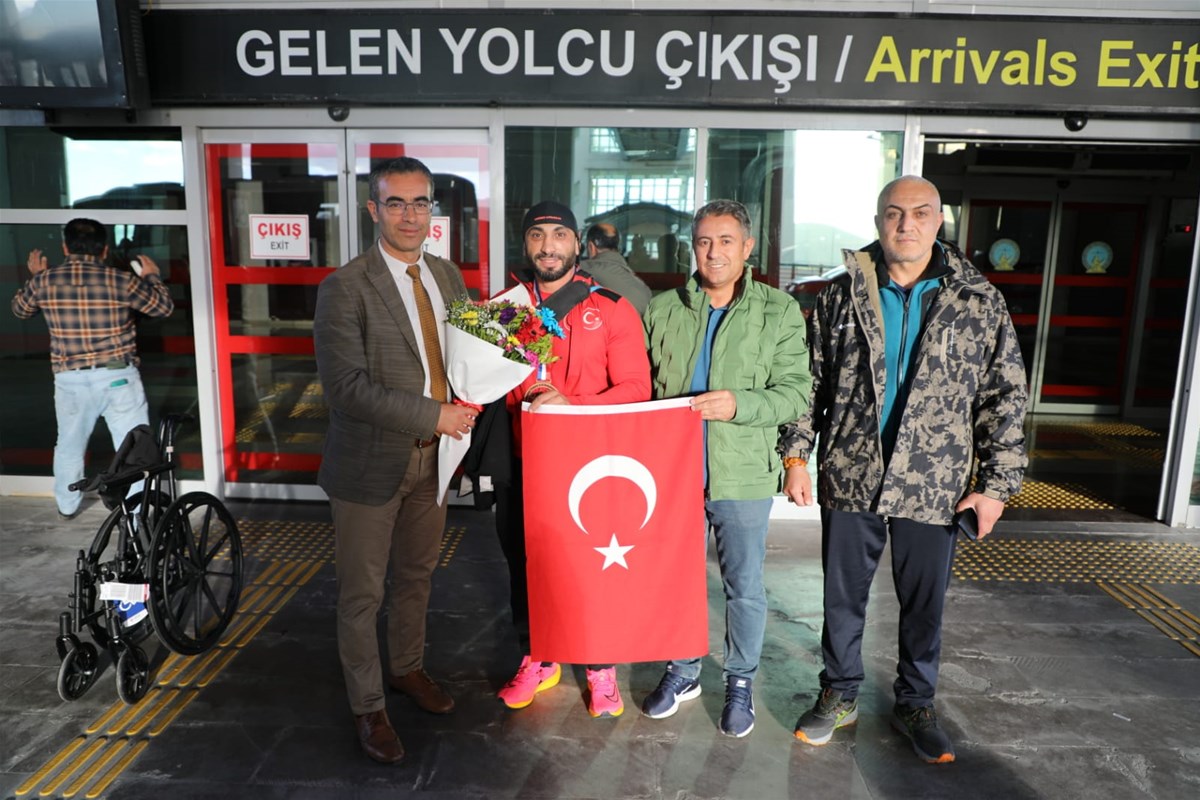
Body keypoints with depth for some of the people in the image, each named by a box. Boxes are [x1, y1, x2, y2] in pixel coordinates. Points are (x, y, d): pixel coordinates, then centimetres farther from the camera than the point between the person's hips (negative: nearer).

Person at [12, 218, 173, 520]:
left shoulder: (45, 281, 0)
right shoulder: (121, 280, -9)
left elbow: (20, 308, 20)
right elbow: (164, 307, 4)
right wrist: (152, 276, 20)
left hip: (70, 379, 3)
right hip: (118, 377, -3)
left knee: (69, 445, 22)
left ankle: (66, 507, 39)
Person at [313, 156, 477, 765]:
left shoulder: (448, 276, 5)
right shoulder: (344, 288, -15)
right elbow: (346, 385, -22)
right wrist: (433, 416, -22)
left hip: (432, 461, 6)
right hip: (370, 464, -5)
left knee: (417, 577, 21)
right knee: (363, 594, 10)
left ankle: (408, 669, 44)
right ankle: (367, 708, 30)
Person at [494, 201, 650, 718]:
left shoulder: (612, 309, -2)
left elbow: (636, 388, -8)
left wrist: (572, 405, -22)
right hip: (520, 462, 3)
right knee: (523, 562, 13)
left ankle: (601, 670, 28)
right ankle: (537, 660, 35)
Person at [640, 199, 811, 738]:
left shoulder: (780, 313, -2)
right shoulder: (662, 310, 4)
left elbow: (795, 392, -7)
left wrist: (739, 404, -24)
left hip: (743, 476, -2)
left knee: (744, 586, 11)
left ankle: (741, 682, 33)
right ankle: (682, 671, 37)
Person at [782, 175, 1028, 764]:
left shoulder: (979, 302, -1)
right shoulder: (842, 295, 1)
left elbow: (1005, 397, 0)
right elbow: (810, 380, 5)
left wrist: (996, 484, -4)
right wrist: (796, 455, -1)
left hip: (935, 486, 0)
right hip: (850, 477, 1)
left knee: (924, 604, 13)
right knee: (842, 598, 13)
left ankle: (914, 704, 35)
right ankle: (840, 695, 33)